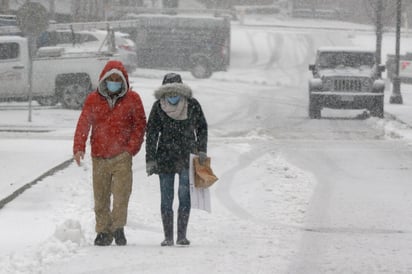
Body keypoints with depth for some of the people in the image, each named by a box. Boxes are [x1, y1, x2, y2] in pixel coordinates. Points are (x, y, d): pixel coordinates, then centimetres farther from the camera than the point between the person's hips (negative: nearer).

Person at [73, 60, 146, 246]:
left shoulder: (132, 99, 4)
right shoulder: (93, 100, 5)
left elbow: (140, 124, 6)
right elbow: (83, 124, 3)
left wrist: (132, 147, -4)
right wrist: (79, 147, -8)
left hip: (122, 156, -2)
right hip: (99, 156, 2)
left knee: (121, 193, -12)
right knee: (100, 197, 5)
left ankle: (118, 228, -5)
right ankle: (103, 231, 12)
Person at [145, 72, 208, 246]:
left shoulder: (192, 105, 0)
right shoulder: (158, 107, -1)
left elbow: (202, 128, 12)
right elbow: (151, 134, 1)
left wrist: (202, 151, 5)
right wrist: (150, 160, -3)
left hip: (187, 156, 0)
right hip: (165, 157, 0)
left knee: (185, 195, -9)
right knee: (166, 198, 0)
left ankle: (182, 235, -5)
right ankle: (168, 237, 4)